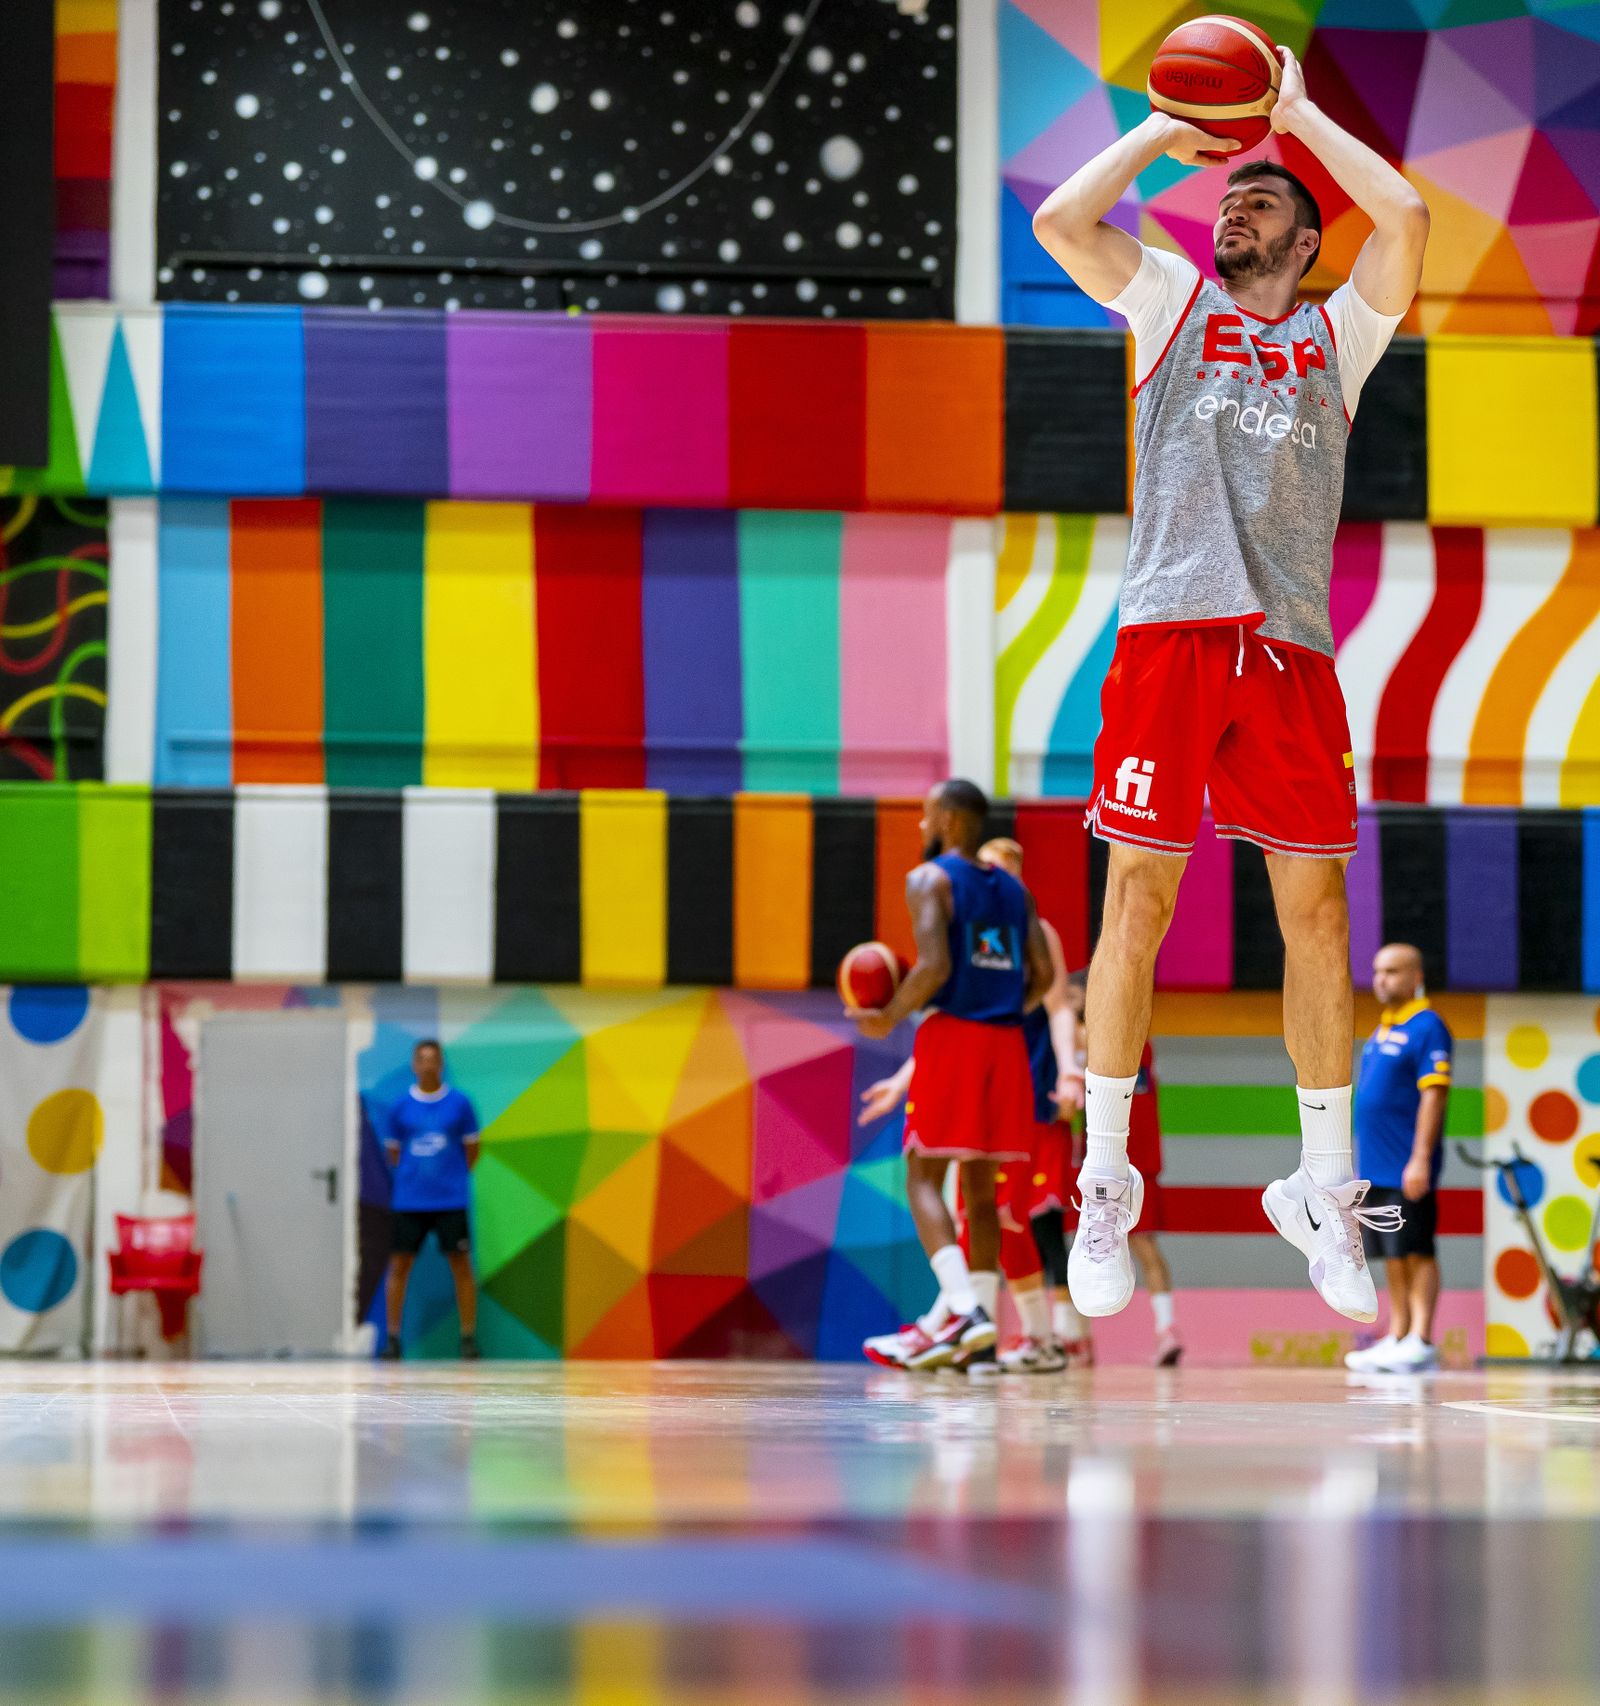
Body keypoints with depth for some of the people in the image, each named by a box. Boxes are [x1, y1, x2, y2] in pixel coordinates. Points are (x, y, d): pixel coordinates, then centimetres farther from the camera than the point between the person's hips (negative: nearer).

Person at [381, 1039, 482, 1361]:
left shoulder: (459, 1103, 1)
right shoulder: (401, 1107, 4)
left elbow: (472, 1148, 8)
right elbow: (392, 1151, 12)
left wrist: (454, 1177, 5)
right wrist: (411, 1173, 6)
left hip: (451, 1199, -1)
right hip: (409, 1199, 1)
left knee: (461, 1264, -3)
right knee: (399, 1265, 0)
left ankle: (469, 1336, 4)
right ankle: (393, 1337, 7)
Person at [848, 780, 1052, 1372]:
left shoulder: (929, 879, -4)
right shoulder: (1014, 890, 16)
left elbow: (933, 967, -16)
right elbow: (1041, 975, 8)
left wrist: (888, 1018, -4)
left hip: (951, 1034, -6)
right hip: (1006, 1040, 6)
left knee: (924, 1179, -2)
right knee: (979, 1187, 11)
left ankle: (965, 1310, -21)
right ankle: (979, 1333, 8)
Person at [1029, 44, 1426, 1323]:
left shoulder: (1339, 332, 19)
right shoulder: (1172, 302, 19)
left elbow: (1406, 217, 4)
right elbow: (1060, 219, 5)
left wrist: (1298, 113, 13)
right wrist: (1164, 131, 15)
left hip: (1292, 643, 1)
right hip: (1171, 629, -1)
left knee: (1315, 907, 0)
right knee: (1138, 894, -6)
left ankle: (1327, 1194, 8)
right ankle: (1106, 1192, -1)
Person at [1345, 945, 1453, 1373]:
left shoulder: (1427, 1028, -9)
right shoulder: (1382, 1031, 18)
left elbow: (1433, 1096, -16)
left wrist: (1420, 1159, -22)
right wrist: (1360, 1158, 20)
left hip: (1407, 1170, -9)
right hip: (1377, 1168, 9)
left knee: (1415, 1253, -8)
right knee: (1393, 1257, 9)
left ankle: (1420, 1342, -10)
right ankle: (1396, 1337, 11)